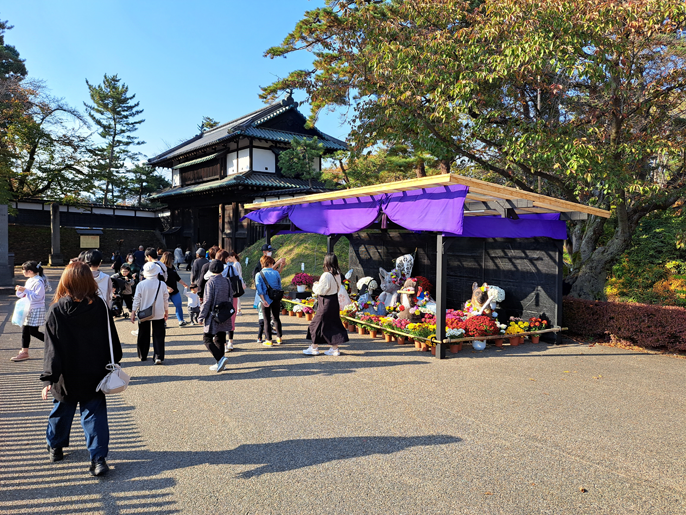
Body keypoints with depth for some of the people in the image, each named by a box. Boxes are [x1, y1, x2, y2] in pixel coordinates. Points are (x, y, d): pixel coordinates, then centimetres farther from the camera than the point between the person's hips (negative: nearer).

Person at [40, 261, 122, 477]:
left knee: (62, 410, 21)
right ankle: (98, 457, 2)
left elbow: (52, 348, -13)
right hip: (94, 375, 0)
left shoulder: (56, 310, -13)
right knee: (94, 413, 6)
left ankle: (55, 447, 42)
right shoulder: (100, 306, -9)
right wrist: (113, 362, 13)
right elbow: (111, 340, 0)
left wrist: (49, 377, -10)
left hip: (67, 377, 0)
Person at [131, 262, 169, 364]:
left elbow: (136, 299, -4)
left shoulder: (141, 284, -8)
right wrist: (166, 311, 15)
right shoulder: (162, 284, -5)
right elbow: (166, 299, 3)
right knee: (158, 335, 3)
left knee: (143, 335, 15)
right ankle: (159, 357, -6)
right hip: (158, 314, 0)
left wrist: (133, 313, 4)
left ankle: (143, 356, 26)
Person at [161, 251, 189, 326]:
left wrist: (183, 284, 24)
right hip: (165, 292, -7)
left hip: (174, 291, 7)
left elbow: (177, 277, 20)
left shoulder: (172, 267, 8)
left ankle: (181, 321, 17)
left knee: (179, 305, 8)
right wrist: (167, 288, -26)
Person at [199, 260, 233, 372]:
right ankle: (220, 363, 18)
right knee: (220, 339, 14)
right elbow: (231, 298, 12)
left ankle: (220, 358, -14)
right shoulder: (227, 281, 6)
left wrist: (202, 316, -8)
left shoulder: (211, 282, -13)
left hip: (213, 316, -6)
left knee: (207, 339, 2)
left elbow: (207, 301, -15)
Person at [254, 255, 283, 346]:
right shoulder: (276, 273, -1)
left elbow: (259, 289, -14)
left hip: (266, 300, -2)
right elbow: (279, 287, 5)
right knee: (276, 318, 15)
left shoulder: (259, 275, -5)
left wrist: (263, 300, -16)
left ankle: (269, 340, 9)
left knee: (267, 320, 6)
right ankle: (279, 338, 22)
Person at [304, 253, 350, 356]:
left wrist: (315, 286, 2)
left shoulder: (326, 275, -22)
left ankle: (314, 348, 17)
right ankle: (335, 348, 19)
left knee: (318, 324, 6)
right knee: (333, 324, 14)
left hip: (326, 303, -8)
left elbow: (320, 290, -20)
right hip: (334, 300, 8)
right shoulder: (337, 274, 3)